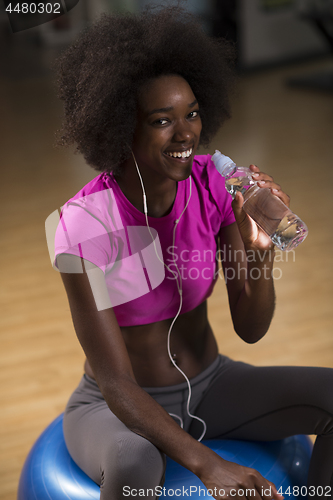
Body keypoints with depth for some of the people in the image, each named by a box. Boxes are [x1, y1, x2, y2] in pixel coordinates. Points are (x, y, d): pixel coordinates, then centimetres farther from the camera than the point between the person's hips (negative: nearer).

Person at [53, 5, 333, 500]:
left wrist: (261, 248, -33)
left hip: (207, 386, 5)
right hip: (116, 412, -4)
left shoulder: (217, 184, -14)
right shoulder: (84, 225, -28)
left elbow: (251, 328, -13)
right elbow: (117, 384, -28)